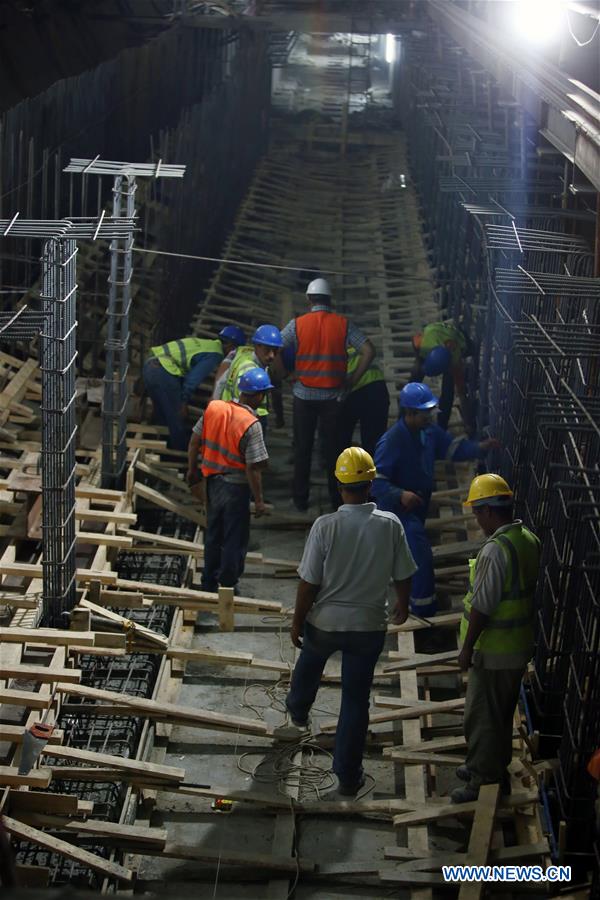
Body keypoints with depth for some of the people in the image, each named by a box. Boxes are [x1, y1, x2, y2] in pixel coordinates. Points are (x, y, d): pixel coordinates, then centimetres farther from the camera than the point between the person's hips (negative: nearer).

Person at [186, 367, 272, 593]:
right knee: (235, 540, 11)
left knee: (213, 534, 21)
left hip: (212, 481, 6)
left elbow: (194, 442, 3)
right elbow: (253, 468, -21)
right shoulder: (251, 425, -23)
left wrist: (192, 469, 18)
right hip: (236, 487, -6)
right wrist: (259, 500, -12)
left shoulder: (213, 407, -6)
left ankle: (209, 583, 33)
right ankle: (227, 586, 21)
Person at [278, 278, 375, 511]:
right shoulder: (343, 324, -3)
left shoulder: (297, 324, -5)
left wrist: (284, 376, 0)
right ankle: (337, 498, 19)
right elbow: (368, 350, -9)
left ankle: (300, 499, 18)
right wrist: (354, 379, -2)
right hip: (332, 395, 1)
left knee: (303, 448, 11)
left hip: (304, 394, 0)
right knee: (333, 447, 11)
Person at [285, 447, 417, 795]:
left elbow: (309, 583, -14)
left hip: (325, 622, 0)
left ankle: (298, 710, 62)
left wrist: (298, 622, 1)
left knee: (309, 665, 33)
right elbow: (403, 575, -2)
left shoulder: (326, 526, -21)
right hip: (369, 626, 0)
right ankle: (349, 776, 18)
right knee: (357, 699, 12)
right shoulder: (390, 525, -15)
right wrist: (403, 604, 19)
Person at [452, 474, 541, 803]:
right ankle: (496, 768, 36)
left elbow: (482, 607, -24)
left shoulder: (495, 550, -26)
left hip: (493, 652, -9)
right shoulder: (529, 540, 3)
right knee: (502, 713, 22)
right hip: (519, 646, 9)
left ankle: (484, 783, 12)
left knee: (482, 717, 3)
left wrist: (467, 648, -14)